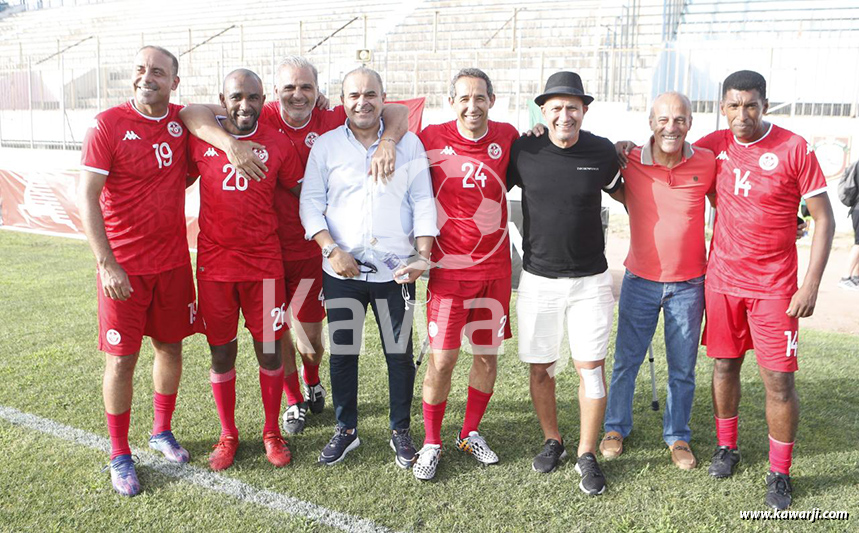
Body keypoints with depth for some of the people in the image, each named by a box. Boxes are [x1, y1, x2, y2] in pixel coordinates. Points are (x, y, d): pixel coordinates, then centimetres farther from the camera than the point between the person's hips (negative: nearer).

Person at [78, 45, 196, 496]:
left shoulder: (182, 121, 3)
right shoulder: (108, 124, -10)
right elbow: (87, 197, -12)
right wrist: (106, 264, -17)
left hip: (173, 260, 4)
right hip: (123, 267, -4)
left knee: (170, 345, 13)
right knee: (121, 358, 2)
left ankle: (162, 431, 34)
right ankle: (119, 456, 19)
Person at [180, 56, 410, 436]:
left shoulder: (332, 121, -6)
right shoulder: (260, 120, -9)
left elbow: (398, 111, -4)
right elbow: (191, 113, -15)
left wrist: (387, 141, -25)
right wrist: (229, 142, -33)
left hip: (311, 246, 0)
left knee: (311, 336, 8)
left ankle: (312, 380, 44)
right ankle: (294, 400, 37)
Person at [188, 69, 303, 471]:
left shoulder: (277, 146, 1)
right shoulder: (200, 140, 1)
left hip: (264, 264, 0)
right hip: (214, 264, 1)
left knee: (269, 348, 6)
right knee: (222, 351, 8)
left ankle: (272, 433, 24)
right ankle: (227, 436, 27)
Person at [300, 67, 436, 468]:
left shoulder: (409, 144, 6)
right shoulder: (326, 145, 6)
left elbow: (423, 202, 3)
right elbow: (311, 203, 2)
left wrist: (422, 255, -8)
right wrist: (331, 249, -11)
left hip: (396, 270, 0)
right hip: (342, 270, 1)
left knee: (400, 354, 6)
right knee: (342, 353, 8)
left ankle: (401, 431, 24)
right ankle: (345, 430, 26)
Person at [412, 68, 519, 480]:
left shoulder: (507, 137, 1)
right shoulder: (432, 139, -6)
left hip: (495, 268, 3)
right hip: (449, 268, -3)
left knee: (487, 354, 11)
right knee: (442, 359, -2)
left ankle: (470, 434, 31)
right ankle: (431, 442, 18)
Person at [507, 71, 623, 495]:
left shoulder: (602, 151, -2)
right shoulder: (523, 150, -4)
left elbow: (622, 193, 16)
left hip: (590, 280, 0)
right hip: (538, 280, 1)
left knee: (590, 367, 2)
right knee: (540, 367, 9)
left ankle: (587, 456, 18)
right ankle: (552, 441, 32)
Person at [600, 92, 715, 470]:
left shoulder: (707, 163, -6)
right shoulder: (628, 162, -9)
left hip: (689, 283, 1)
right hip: (640, 280, 0)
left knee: (683, 368, 12)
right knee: (626, 361, 11)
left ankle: (677, 436, 32)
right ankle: (616, 428, 32)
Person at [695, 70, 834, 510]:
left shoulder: (794, 148, -9)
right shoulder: (714, 145, 2)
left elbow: (824, 219, -7)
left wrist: (811, 285, -13)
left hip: (773, 287, -3)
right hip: (722, 280, 3)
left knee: (779, 379, -1)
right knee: (724, 365, 13)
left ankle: (780, 474, 16)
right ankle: (726, 447, 32)